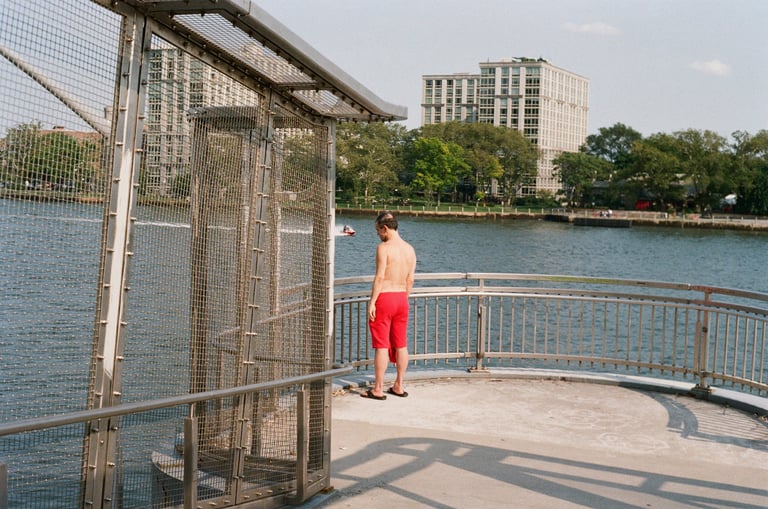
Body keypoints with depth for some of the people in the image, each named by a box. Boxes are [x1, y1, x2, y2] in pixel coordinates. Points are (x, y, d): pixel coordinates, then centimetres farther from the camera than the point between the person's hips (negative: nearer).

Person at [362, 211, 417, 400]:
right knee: (401, 344, 12)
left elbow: (379, 277, -17)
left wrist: (372, 302, -14)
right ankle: (399, 386, 19)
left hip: (384, 298, -7)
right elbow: (410, 280, 10)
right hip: (401, 298, 7)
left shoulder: (383, 248, -13)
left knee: (381, 345, -2)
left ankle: (378, 389, 2)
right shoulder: (410, 249, 8)